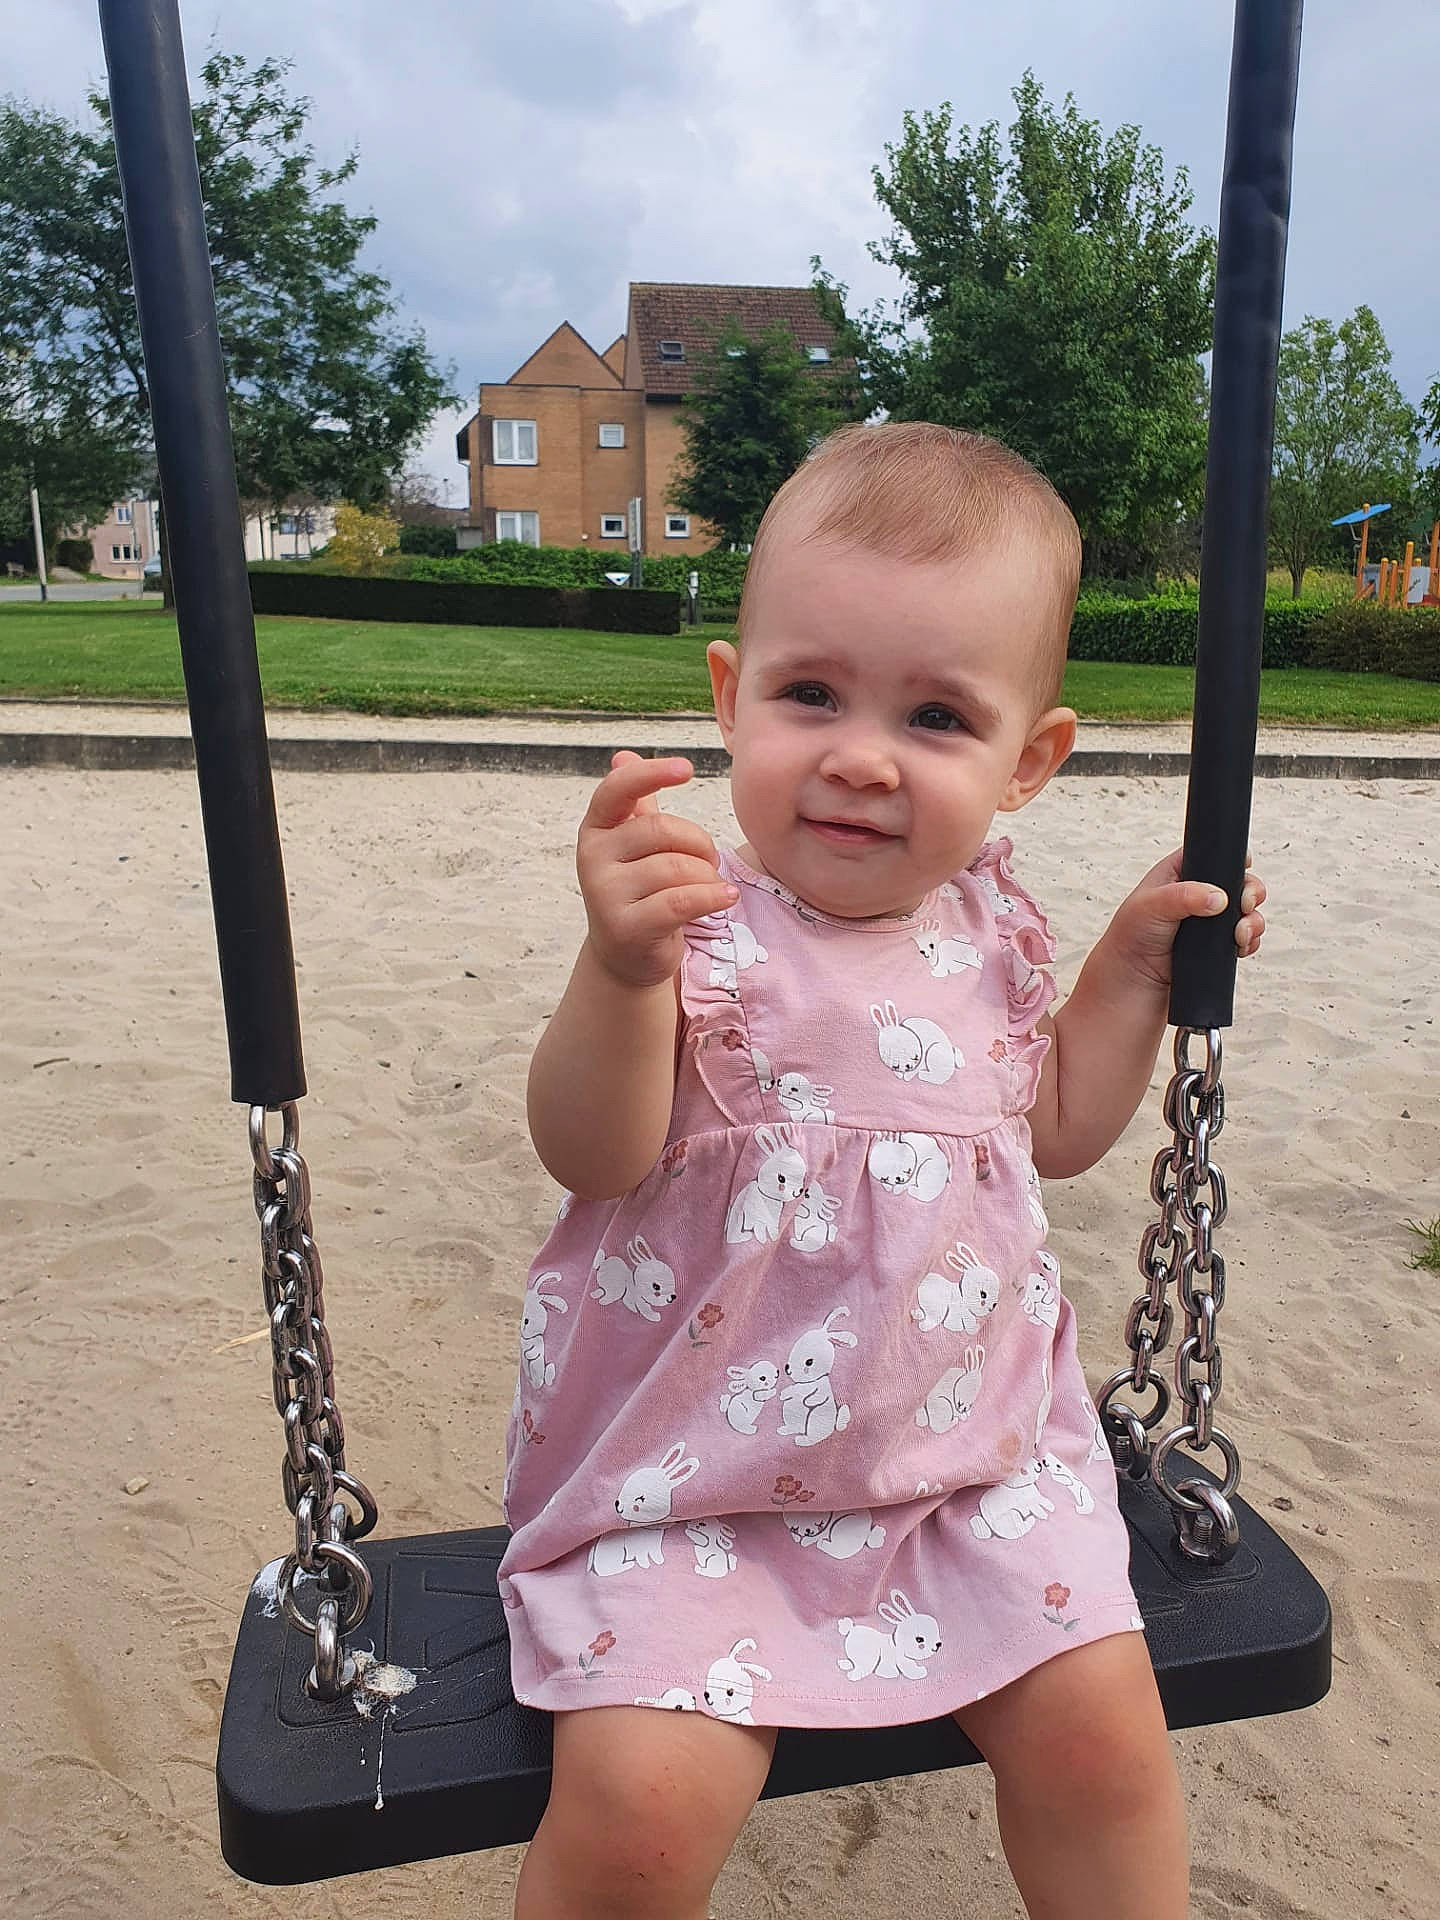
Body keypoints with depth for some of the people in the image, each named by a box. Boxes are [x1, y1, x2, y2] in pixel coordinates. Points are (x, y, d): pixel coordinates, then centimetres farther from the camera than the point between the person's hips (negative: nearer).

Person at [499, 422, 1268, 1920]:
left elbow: (1055, 1127, 15)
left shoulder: (991, 928, 2)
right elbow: (591, 1155, -23)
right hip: (693, 1465, -4)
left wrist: (1134, 966, 5)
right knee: (640, 1799, -15)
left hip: (974, 1435, 5)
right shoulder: (700, 924, -15)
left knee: (1099, 1726, 3)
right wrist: (619, 968, -40)